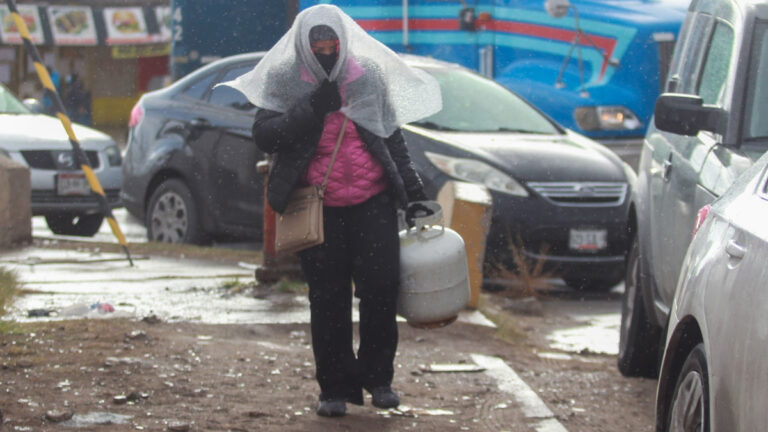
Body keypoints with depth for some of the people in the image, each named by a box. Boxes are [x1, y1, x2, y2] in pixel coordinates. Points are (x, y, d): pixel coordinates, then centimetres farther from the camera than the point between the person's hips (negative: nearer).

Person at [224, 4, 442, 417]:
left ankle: (377, 376, 10)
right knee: (328, 298, 0)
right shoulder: (285, 81, 0)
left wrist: (411, 189, 15)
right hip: (318, 208, -1)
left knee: (381, 286, -7)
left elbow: (391, 136, 16)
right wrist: (312, 109, -20)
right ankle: (335, 388, 10)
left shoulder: (368, 76, 7)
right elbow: (264, 134, -10)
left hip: (372, 200, 1)